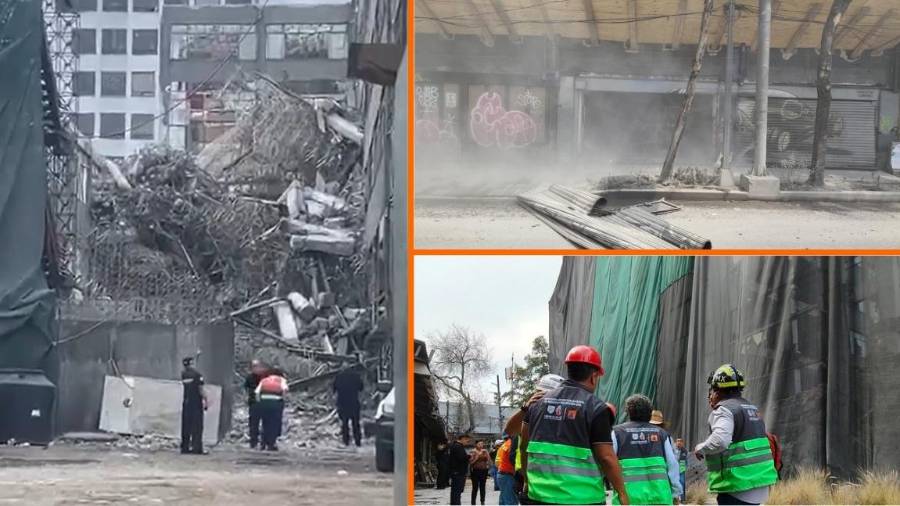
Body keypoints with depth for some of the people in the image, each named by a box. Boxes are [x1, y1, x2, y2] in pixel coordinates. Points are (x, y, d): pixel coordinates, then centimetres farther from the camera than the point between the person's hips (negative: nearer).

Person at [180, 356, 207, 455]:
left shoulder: (183, 374, 5)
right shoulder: (197, 374, -9)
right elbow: (201, 389, -12)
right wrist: (205, 401, -5)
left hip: (186, 402, 5)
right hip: (196, 403, -5)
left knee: (186, 426, 9)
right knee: (197, 426, -3)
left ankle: (185, 447, 8)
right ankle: (197, 448, -8)